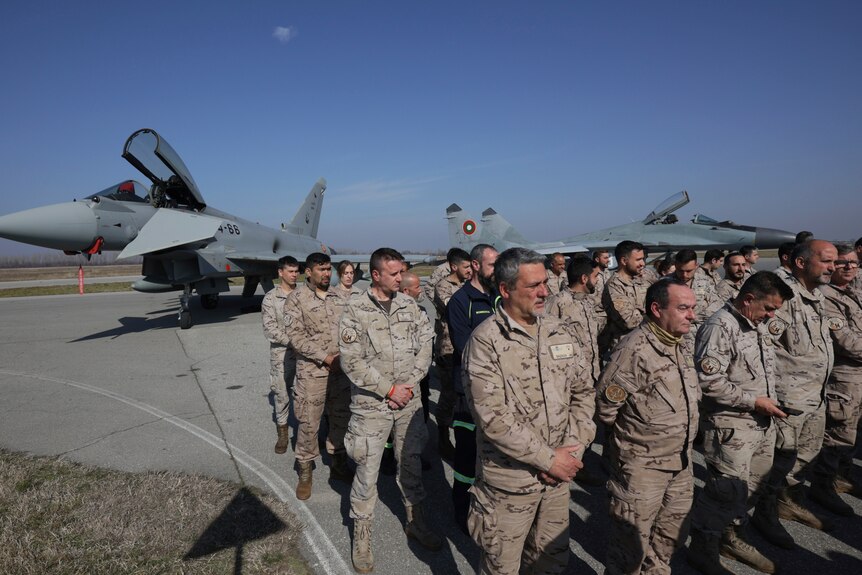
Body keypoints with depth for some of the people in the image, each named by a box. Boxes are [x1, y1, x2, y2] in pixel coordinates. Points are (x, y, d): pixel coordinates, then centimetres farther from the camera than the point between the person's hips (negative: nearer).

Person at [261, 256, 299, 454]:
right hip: (282, 352, -1)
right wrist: (292, 341, -15)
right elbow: (270, 329, -8)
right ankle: (283, 432, 22)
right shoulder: (270, 298, -1)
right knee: (281, 392, 6)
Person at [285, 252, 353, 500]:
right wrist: (325, 357, -16)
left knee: (341, 418, 14)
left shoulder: (338, 298, 9)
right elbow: (297, 337, -12)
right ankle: (305, 471, 21)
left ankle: (338, 464, 32)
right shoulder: (296, 299, -6)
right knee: (309, 422, 2)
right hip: (312, 371, -5)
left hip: (340, 369, 5)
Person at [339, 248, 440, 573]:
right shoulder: (356, 310, -10)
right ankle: (361, 537, 26)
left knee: (411, 463, 17)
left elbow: (425, 345, 3)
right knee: (367, 471, 6)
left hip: (408, 401, 4)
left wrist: (409, 384, -7)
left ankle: (415, 522, 38)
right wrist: (388, 389, -13)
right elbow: (351, 360, -14)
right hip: (371, 404, -4)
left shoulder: (409, 305, 3)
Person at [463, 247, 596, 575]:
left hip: (559, 474, 5)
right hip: (508, 480, -5)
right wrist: (548, 459, -17)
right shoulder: (486, 341, -17)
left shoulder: (560, 333, 2)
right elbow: (493, 418, -21)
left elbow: (583, 392, 6)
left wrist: (572, 449, -6)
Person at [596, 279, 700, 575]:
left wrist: (681, 438, 13)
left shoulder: (681, 346, 3)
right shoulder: (634, 350, -24)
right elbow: (605, 406, -20)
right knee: (632, 543, 9)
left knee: (671, 536, 24)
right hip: (643, 466, -8)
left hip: (681, 463, 8)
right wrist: (634, 434, -5)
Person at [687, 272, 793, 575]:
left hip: (763, 424, 9)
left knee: (751, 487, 19)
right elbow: (709, 381, -25)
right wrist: (754, 401, -19)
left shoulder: (759, 325, 9)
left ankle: (733, 536, 39)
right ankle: (703, 549, 16)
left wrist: (771, 400, 11)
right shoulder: (719, 327, -19)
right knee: (728, 490, -3)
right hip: (731, 426, -9)